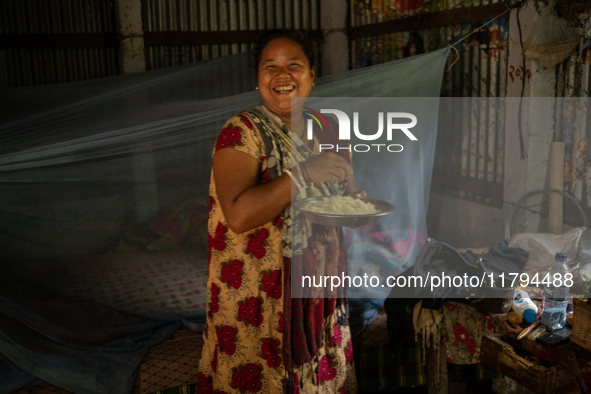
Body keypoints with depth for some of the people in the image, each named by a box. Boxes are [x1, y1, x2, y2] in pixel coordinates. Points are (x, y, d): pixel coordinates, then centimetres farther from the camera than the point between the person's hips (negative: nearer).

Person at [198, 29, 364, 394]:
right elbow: (238, 215, -26)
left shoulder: (324, 131, 7)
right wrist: (306, 172, -26)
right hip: (259, 297, -6)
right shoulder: (242, 131, -13)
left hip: (319, 289, 6)